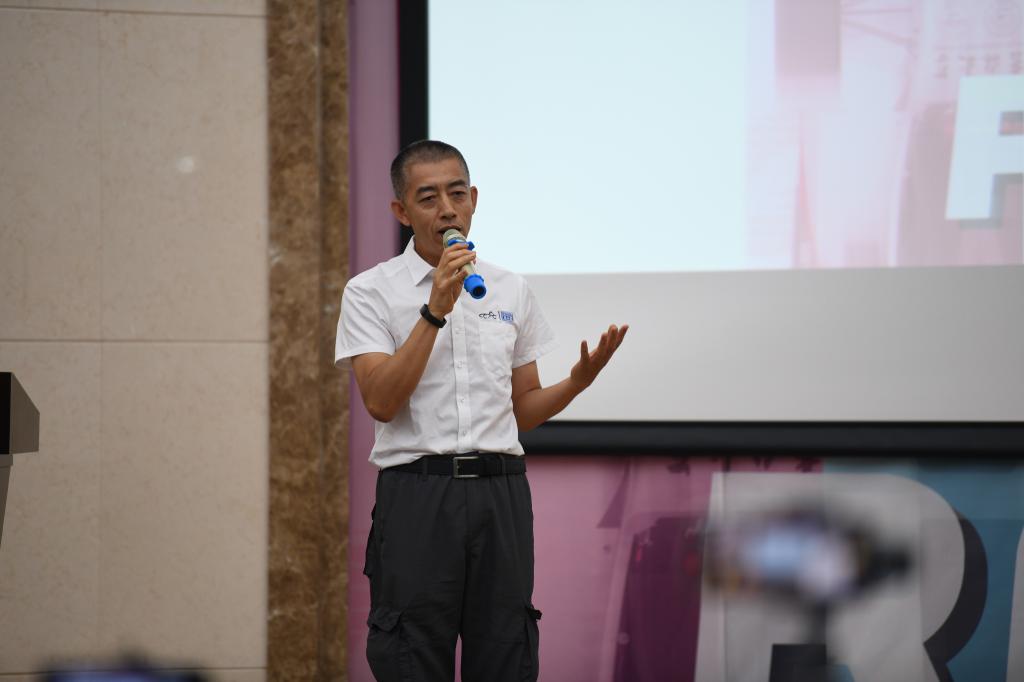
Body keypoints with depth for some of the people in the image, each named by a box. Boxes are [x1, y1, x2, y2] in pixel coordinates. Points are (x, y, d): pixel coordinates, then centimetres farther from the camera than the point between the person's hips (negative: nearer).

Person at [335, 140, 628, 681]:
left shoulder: (511, 292, 12)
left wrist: (579, 380, -2)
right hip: (417, 494, -4)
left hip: (500, 493, 4)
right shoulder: (370, 292, 0)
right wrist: (436, 309, -18)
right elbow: (381, 403, -13)